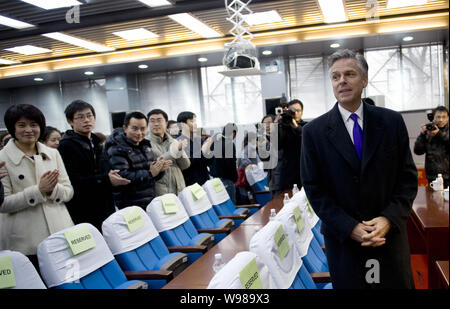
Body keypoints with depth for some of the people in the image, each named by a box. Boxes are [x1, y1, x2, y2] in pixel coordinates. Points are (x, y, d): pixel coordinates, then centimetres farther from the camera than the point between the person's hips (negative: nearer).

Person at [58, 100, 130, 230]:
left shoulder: (96, 142, 17)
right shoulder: (66, 146, -9)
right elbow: (73, 182, -20)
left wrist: (111, 175, 7)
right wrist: (106, 180, -21)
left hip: (105, 209, 8)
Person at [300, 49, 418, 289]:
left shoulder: (392, 122, -1)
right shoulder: (314, 131, -6)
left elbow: (408, 176, 1)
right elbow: (314, 188, -6)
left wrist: (389, 218, -12)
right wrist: (349, 227, -14)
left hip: (390, 232, 2)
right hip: (342, 239, -1)